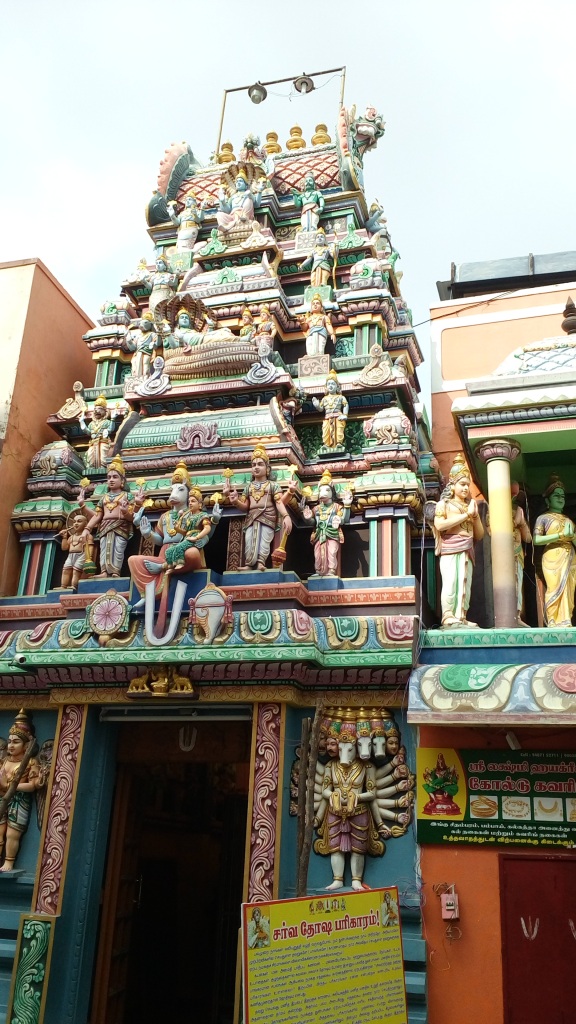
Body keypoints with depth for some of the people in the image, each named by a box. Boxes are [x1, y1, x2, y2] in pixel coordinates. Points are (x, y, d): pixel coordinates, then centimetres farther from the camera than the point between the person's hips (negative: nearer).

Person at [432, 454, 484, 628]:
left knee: (465, 584, -1)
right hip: (449, 550, -5)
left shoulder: (471, 505, 23)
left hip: (467, 551, 5)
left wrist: (475, 516, 4)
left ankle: (461, 617, -1)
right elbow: (439, 524, -12)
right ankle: (448, 617, -13)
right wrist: (465, 515, -7)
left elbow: (480, 535, 21)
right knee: (450, 583, -13)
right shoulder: (443, 504, 8)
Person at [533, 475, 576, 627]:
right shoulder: (543, 518, 5)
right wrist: (561, 535, -11)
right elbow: (536, 540, -8)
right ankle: (554, 622, -12)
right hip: (553, 557, -5)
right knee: (557, 588, -13)